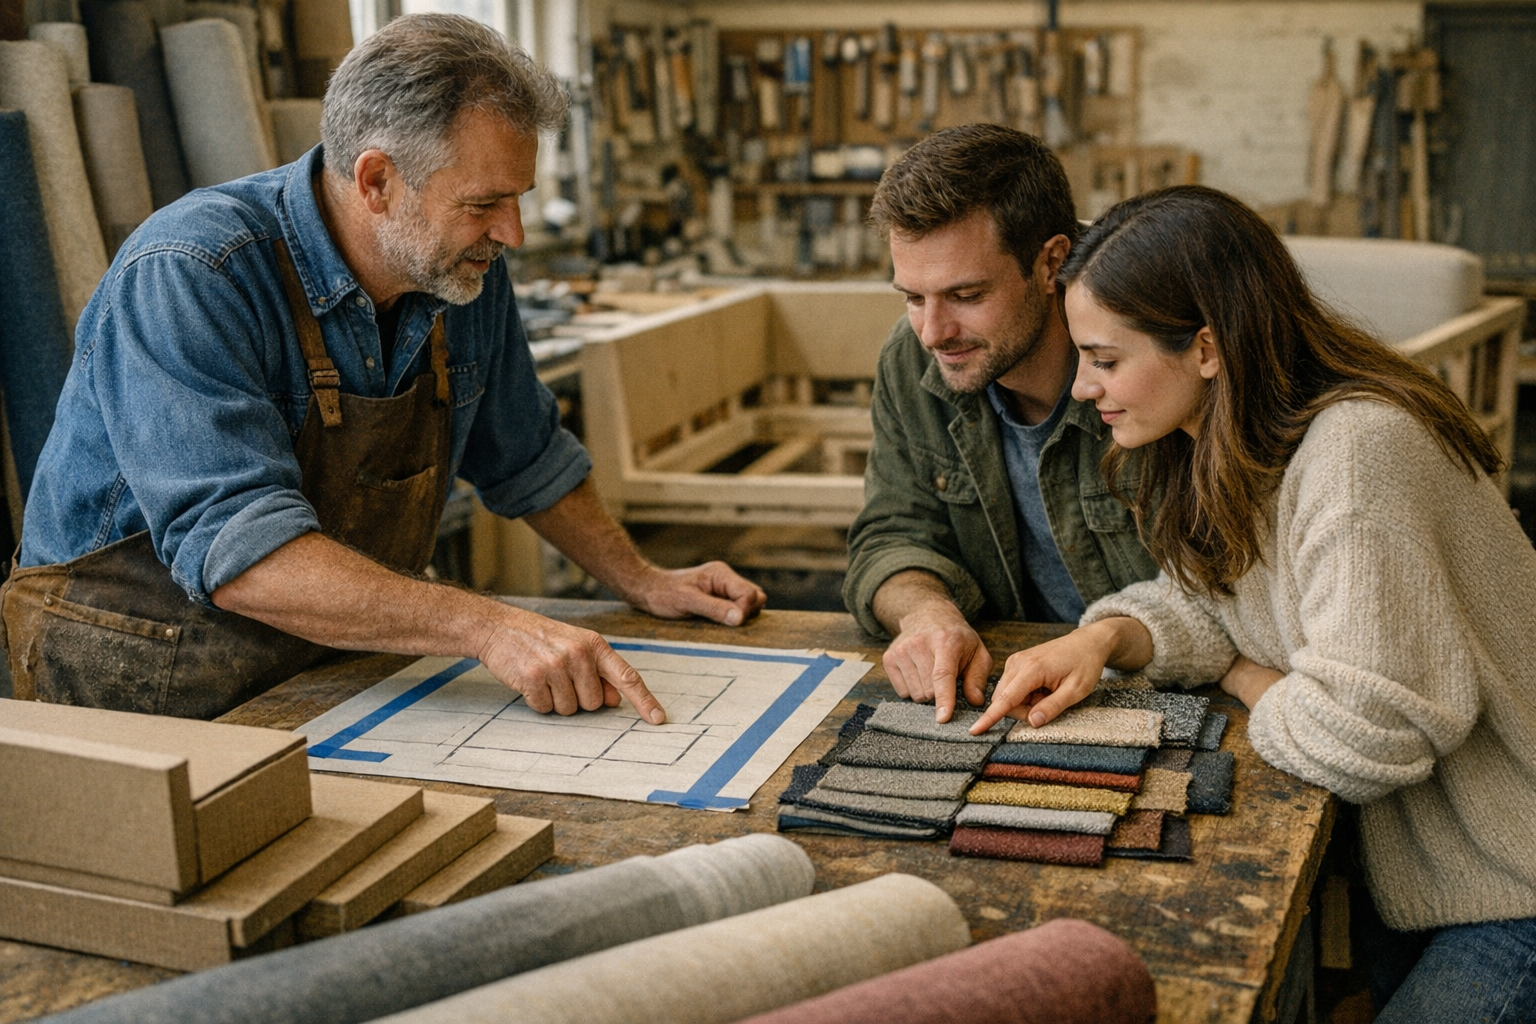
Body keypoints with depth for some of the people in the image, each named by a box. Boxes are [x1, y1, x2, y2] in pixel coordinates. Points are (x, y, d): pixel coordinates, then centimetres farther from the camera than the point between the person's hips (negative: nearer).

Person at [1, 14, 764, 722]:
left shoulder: (465, 271, -1)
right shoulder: (188, 278, -24)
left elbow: (526, 460, 16)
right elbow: (236, 550, -34)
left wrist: (642, 583, 12)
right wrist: (488, 627, -39)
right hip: (144, 693, -5)